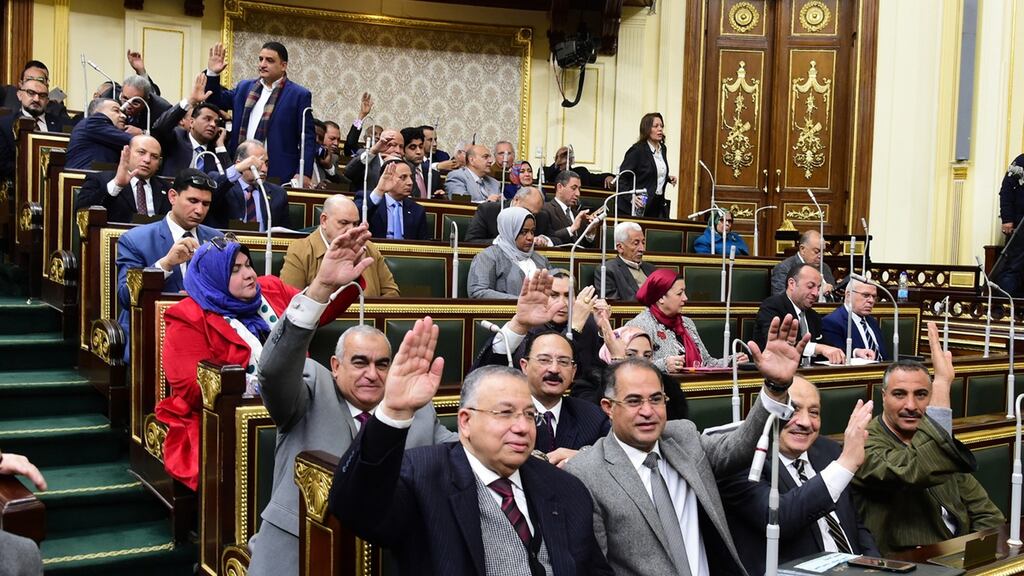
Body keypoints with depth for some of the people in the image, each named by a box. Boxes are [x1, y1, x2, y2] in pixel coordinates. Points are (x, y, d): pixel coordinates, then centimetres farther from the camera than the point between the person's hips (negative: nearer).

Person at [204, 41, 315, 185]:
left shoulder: (299, 95, -2)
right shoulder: (244, 88, 13)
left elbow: (308, 139, -5)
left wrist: (304, 174, -14)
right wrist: (212, 73, 5)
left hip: (277, 176, -4)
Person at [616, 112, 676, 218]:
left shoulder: (663, 149, 11)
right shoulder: (637, 150, -11)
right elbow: (621, 178, -14)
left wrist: (668, 178, 9)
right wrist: (631, 197, -26)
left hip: (658, 205, 7)